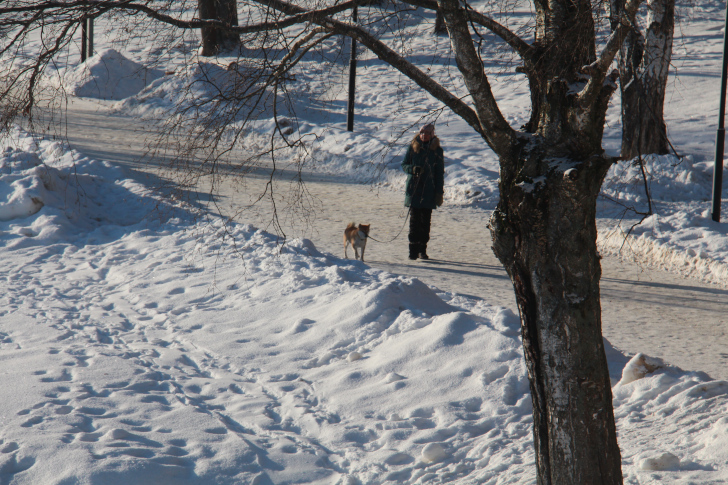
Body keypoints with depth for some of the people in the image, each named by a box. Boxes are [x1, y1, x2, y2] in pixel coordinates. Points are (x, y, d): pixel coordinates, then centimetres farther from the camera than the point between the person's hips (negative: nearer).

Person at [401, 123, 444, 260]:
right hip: (414, 189, 0)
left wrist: (439, 192, 1)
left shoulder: (437, 150, 4)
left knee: (425, 221, 2)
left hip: (429, 191, 0)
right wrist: (413, 169, -14)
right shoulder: (413, 147, 5)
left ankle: (422, 249, 9)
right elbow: (404, 165, 10)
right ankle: (413, 249, -4)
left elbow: (440, 172, 6)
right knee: (414, 219, -4)